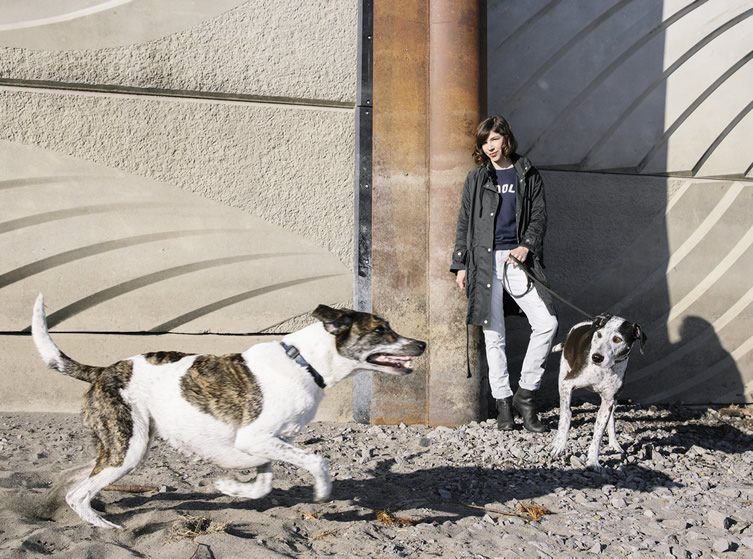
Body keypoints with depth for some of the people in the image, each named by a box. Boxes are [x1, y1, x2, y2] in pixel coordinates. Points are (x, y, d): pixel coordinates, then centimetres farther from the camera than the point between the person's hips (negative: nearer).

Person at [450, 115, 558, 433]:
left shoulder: (528, 176, 11)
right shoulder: (476, 178, 11)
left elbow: (539, 216, 9)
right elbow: (464, 223, 10)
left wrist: (527, 246, -9)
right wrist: (460, 265, 3)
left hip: (517, 259, 0)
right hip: (484, 261, 0)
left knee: (547, 323, -14)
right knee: (493, 335, 2)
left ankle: (525, 394, 0)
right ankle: (503, 402, 11)